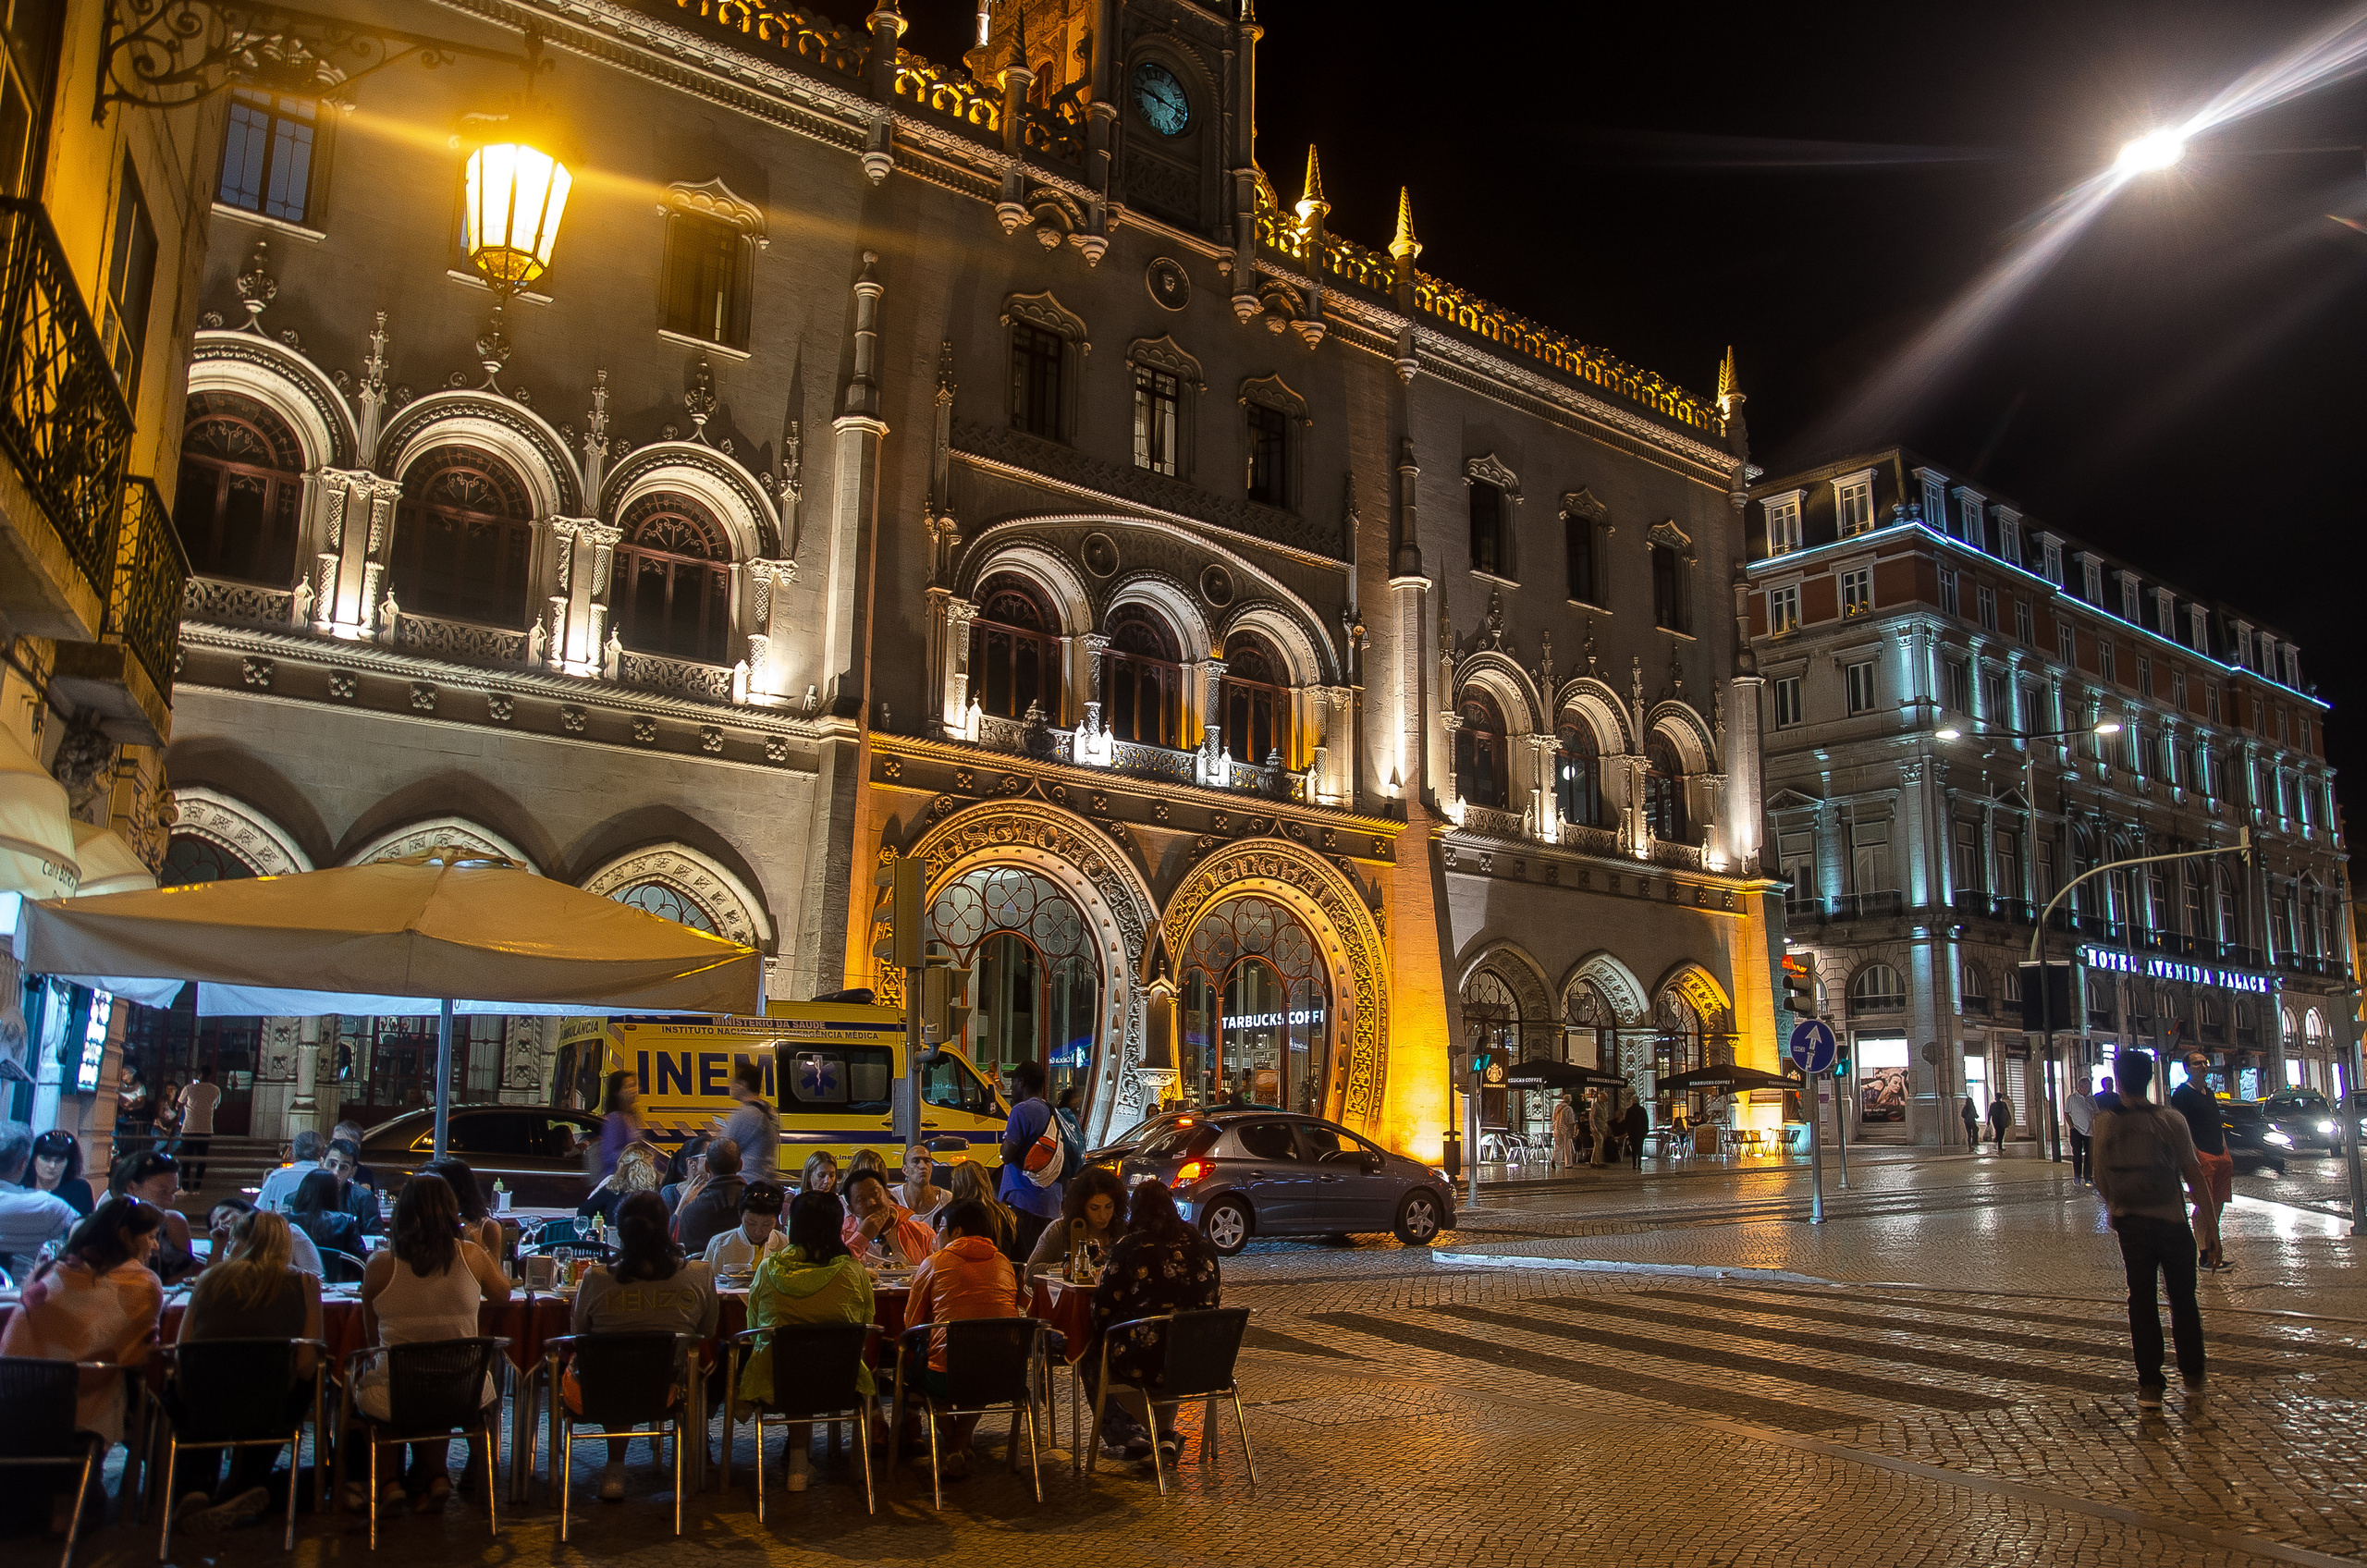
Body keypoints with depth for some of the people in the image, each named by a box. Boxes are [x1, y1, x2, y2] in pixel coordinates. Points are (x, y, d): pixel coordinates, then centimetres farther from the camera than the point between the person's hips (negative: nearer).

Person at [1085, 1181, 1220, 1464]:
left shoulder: (1130, 1246, -8)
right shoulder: (1200, 1243, 6)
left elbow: (1104, 1306, -4)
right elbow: (1215, 1294, 15)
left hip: (1145, 1360, -5)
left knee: (1091, 1353, 22)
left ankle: (1128, 1436, 19)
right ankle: (1166, 1434, 29)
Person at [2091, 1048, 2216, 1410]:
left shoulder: (2104, 1123, -4)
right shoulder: (2171, 1120, -9)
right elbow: (2194, 1174, -7)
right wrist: (2210, 1221, 1)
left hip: (2129, 1223, 1)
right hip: (2171, 1221, -1)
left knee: (2141, 1302, 7)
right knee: (2183, 1299, 15)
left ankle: (2150, 1385, 8)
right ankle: (2193, 1377, 22)